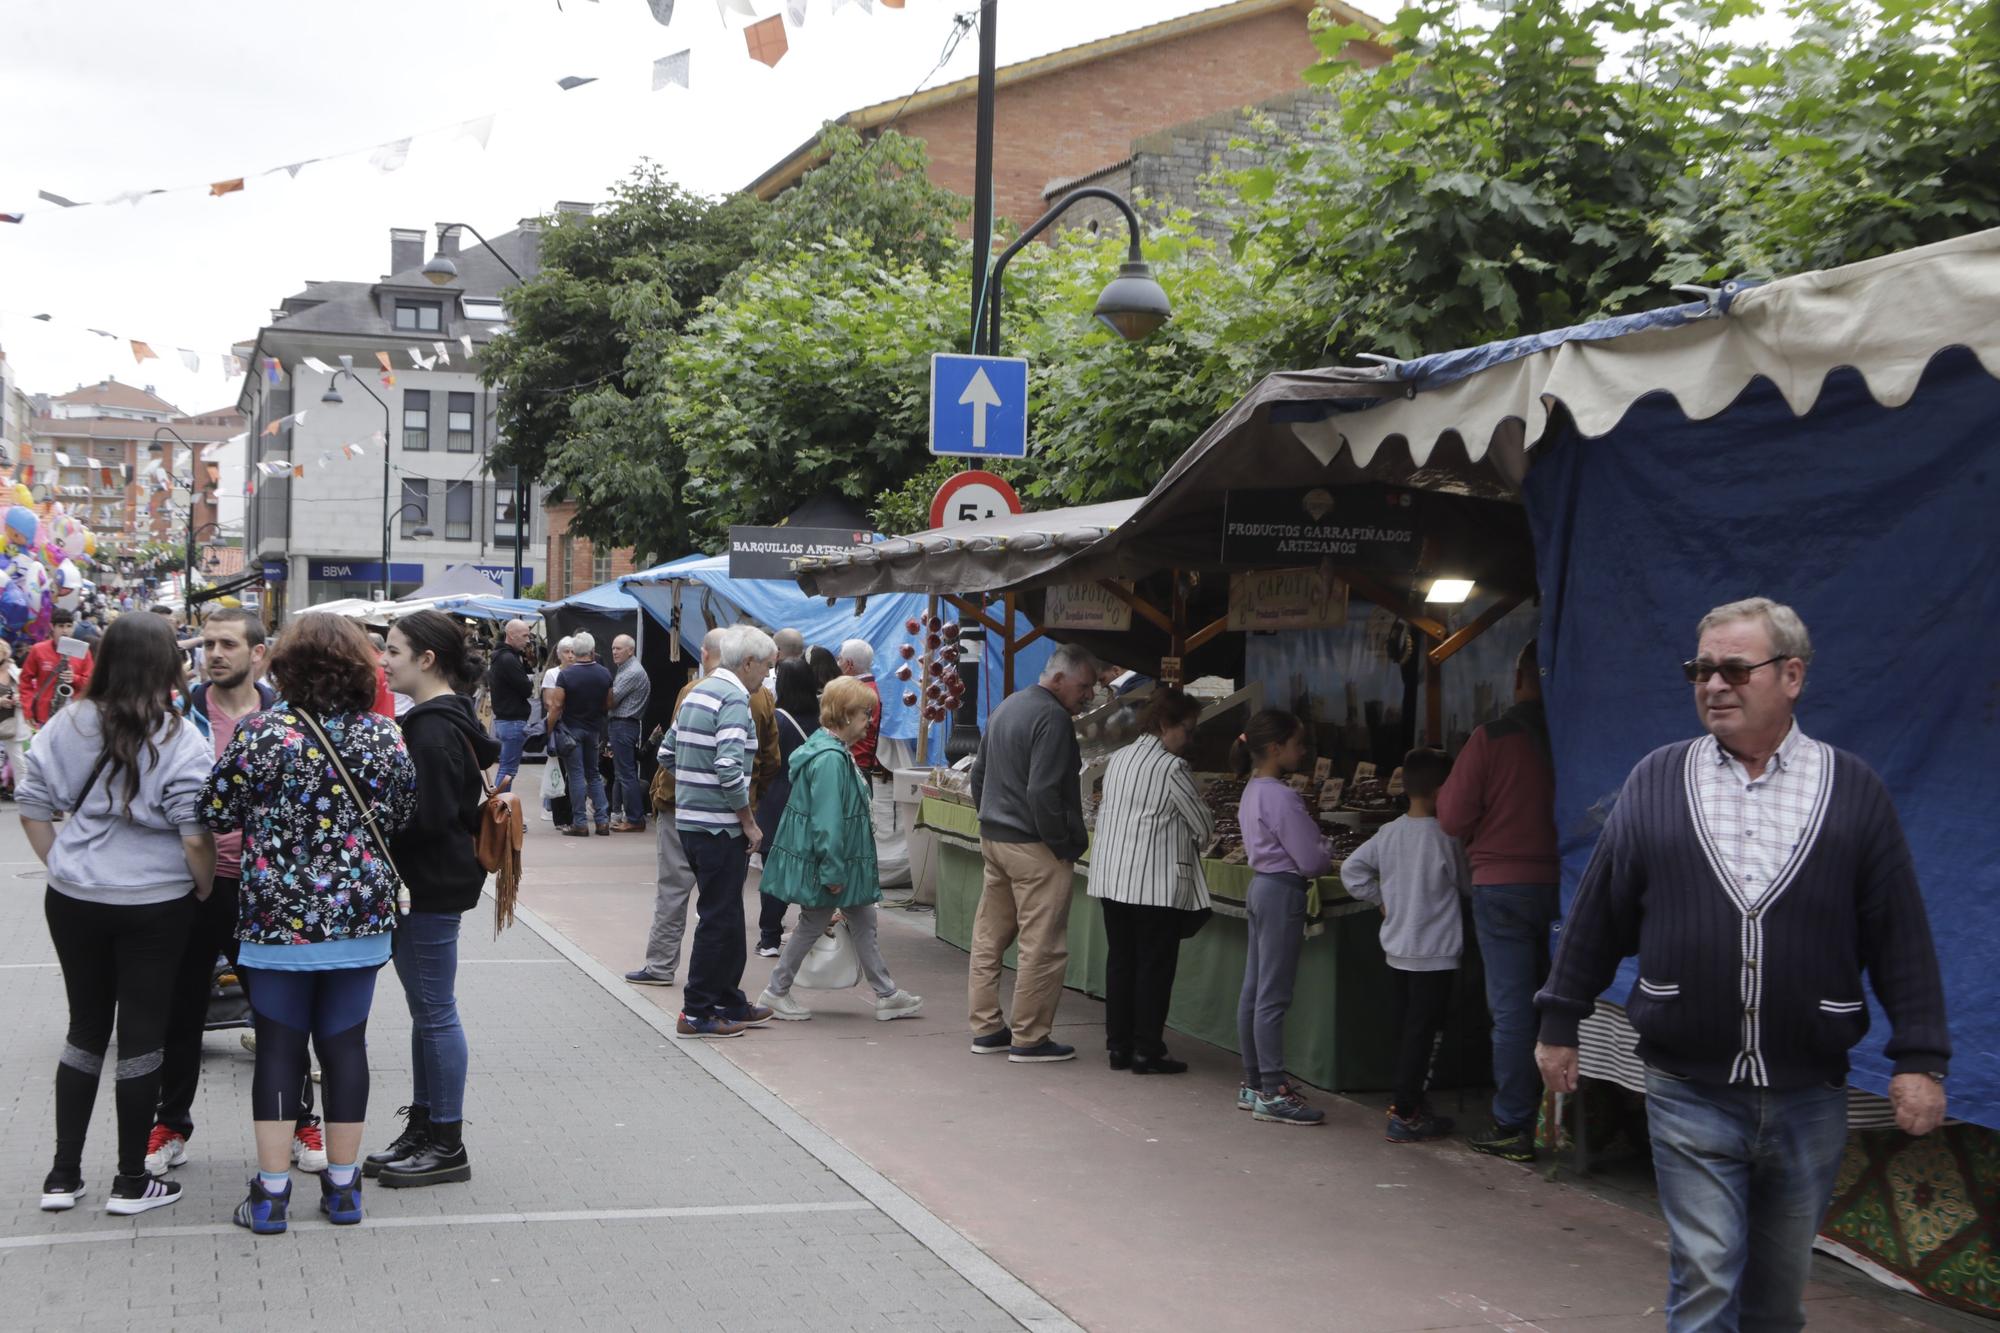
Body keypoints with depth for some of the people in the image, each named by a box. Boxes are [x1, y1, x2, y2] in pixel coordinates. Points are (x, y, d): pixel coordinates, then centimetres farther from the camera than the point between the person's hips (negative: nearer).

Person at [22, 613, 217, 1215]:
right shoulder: (180, 741, -15)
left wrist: (62, 866, 13)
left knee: (85, 1029, 16)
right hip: (156, 906, -4)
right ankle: (131, 1181, 14)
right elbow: (195, 835, -15)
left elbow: (33, 810, 2)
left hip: (73, 901, 4)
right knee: (141, 1035, 6)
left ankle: (63, 1175, 20)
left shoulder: (67, 725, -3)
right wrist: (205, 890, 1)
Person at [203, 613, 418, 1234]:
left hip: (279, 915, -2)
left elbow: (218, 814, -4)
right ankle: (342, 1186, 16)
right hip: (362, 914, 2)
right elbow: (402, 817, 6)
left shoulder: (260, 732, -11)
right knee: (344, 1042, 10)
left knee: (278, 1047, 6)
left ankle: (271, 1192, 9)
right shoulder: (384, 735, -2)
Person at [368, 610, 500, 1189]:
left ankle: (447, 1146, 6)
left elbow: (430, 818, -24)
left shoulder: (435, 730, -19)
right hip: (428, 883, 10)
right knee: (427, 1009, 16)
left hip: (432, 885, -10)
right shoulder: (441, 718, 13)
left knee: (434, 1011, -2)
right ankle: (423, 1129, 25)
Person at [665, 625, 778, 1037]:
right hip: (720, 826, -10)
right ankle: (697, 1013, 2)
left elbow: (667, 752, 19)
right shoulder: (735, 699, -16)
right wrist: (749, 822, -15)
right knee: (719, 918, -2)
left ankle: (730, 1003, 27)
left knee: (726, 915, 18)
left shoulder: (697, 692, 14)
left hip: (689, 819, 10)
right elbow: (729, 767, -25)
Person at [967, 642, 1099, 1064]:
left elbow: (978, 773, 20)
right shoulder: (1052, 717, -16)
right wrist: (1064, 846, -14)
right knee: (1042, 946, -3)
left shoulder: (1006, 708, 14)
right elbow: (1043, 792, -22)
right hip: (1033, 846, -10)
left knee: (988, 936, 13)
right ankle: (1029, 1039, 0)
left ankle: (986, 1028, 20)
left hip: (992, 839, 10)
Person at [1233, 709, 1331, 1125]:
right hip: (1283, 891, -10)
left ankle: (1253, 1084, 18)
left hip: (1261, 885, 10)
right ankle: (1272, 1093, -5)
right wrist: (1328, 857, 4)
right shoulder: (1280, 797, -18)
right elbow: (1312, 860, -17)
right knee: (1273, 997, -8)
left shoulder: (1253, 791, 12)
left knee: (1253, 991, 12)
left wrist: (1317, 856, 9)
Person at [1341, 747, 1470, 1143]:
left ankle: (1406, 1101, 27)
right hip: (1435, 952, -6)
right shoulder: (1445, 838, -14)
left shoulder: (1389, 832, 1)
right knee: (1423, 1032, -2)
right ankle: (1405, 1116, -2)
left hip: (1397, 948, 6)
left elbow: (1351, 869, 4)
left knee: (1404, 1028, 16)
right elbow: (1467, 885, -1)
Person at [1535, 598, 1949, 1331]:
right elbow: (1597, 915, 7)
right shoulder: (1656, 781, 2)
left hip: (1808, 1097, 1)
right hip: (1689, 1095, -1)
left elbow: (1901, 936, 1)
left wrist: (1920, 1058, -3)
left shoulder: (1853, 791, 1)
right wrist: (1560, 1023, 9)